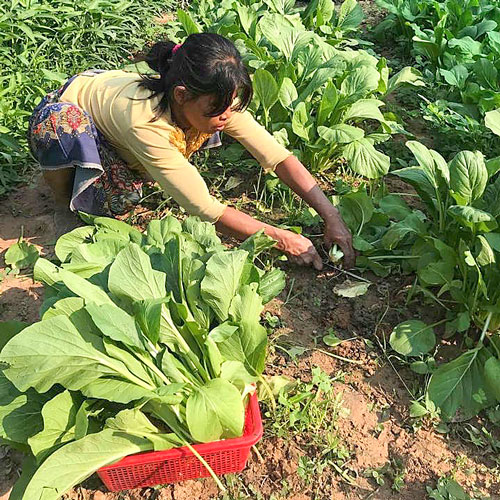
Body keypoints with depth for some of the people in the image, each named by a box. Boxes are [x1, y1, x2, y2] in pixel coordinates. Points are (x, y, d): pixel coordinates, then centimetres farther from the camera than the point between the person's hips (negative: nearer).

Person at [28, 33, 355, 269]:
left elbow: (279, 156, -26)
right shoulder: (146, 123, -44)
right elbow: (205, 210, -42)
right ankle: (65, 208, -11)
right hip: (66, 114, -6)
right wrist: (281, 239, -39)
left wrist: (332, 217, -34)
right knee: (60, 120, -38)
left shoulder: (215, 102, -27)